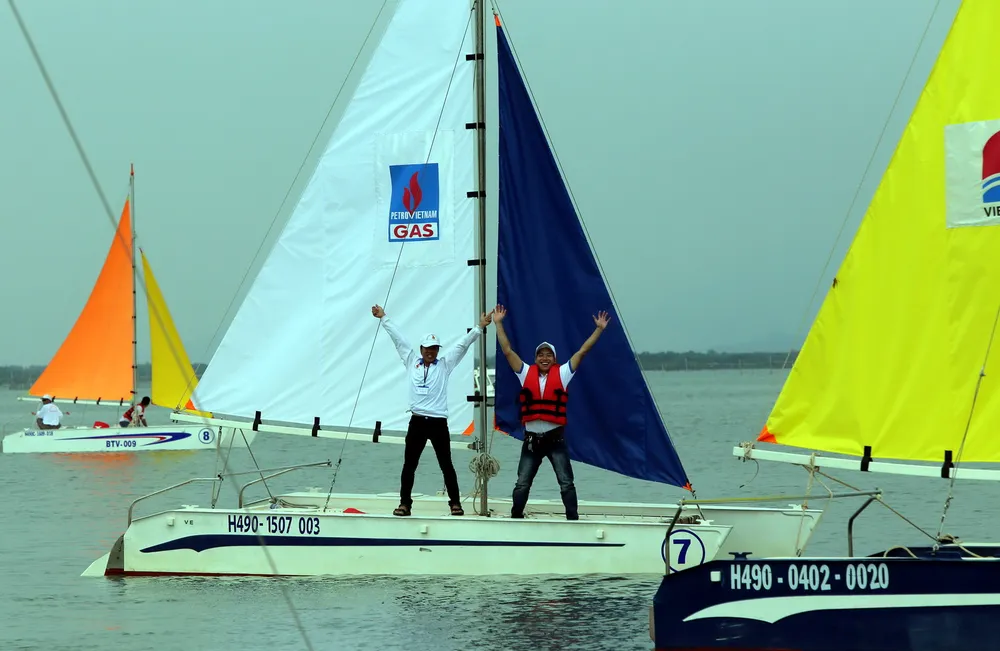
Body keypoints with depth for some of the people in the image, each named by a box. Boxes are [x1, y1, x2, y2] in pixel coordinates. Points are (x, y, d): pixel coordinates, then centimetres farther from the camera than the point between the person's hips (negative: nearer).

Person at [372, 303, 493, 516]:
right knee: (409, 465, 5)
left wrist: (480, 327, -5)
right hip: (417, 421, 2)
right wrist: (384, 318, 17)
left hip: (438, 422, -2)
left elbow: (462, 344, 2)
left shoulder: (444, 364, 6)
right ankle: (405, 503, 12)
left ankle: (455, 503, 9)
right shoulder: (412, 361, 9)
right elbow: (398, 338, 13)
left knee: (446, 465, 3)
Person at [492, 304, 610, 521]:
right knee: (522, 484, 6)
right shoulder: (526, 373, 6)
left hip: (555, 437, -2)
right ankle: (515, 517, 14)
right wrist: (499, 324, 6)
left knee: (566, 482, -3)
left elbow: (582, 351, 3)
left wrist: (599, 329, 1)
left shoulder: (562, 374, 3)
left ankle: (573, 519, 1)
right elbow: (507, 350, 7)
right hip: (531, 438, 2)